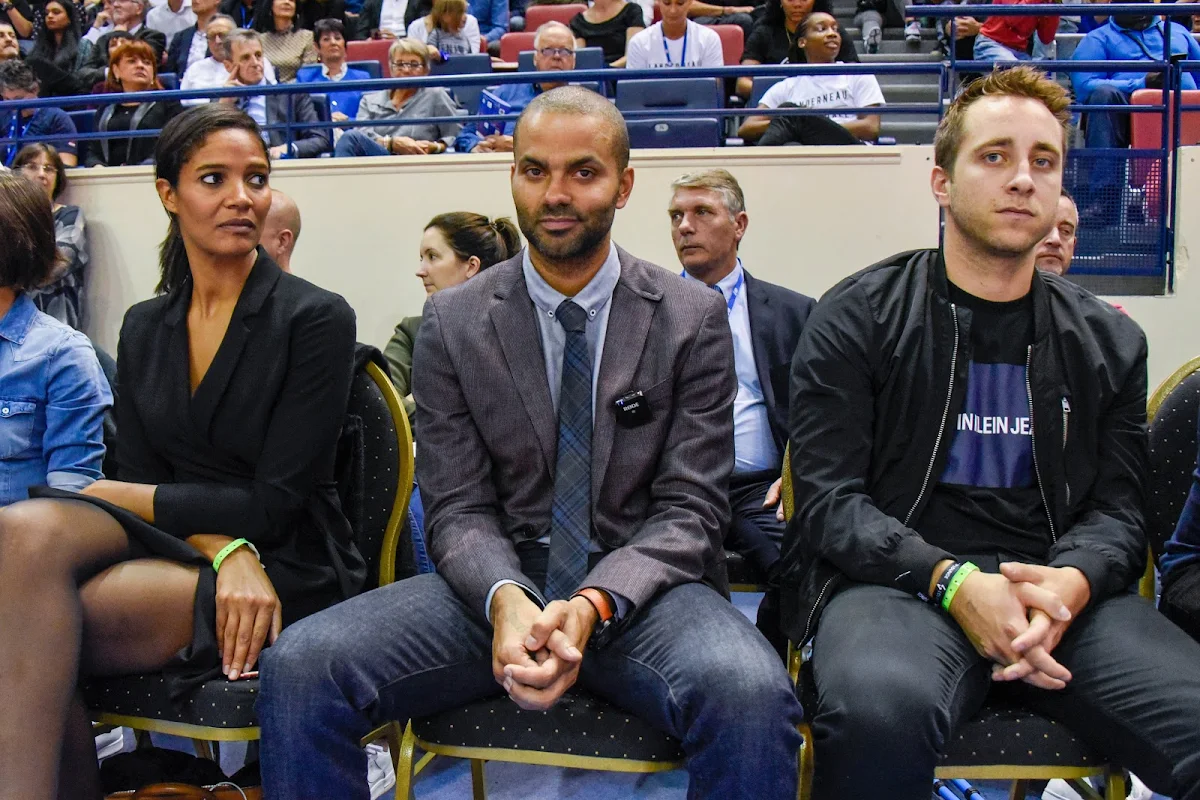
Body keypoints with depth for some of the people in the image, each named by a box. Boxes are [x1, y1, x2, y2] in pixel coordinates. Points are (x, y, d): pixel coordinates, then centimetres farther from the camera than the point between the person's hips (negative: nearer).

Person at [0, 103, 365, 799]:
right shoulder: (144, 329, 13)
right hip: (179, 551, 5)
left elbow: (274, 503, -9)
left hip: (287, 573, -5)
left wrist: (108, 495, -6)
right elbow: (144, 479, 6)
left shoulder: (316, 319, -4)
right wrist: (224, 548, -16)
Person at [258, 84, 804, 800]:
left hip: (640, 584, -1)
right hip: (497, 584, 1)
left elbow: (691, 506, -3)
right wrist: (505, 599, -21)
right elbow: (457, 509, 1)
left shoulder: (694, 319, 2)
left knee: (751, 694, -33)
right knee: (298, 668, -21)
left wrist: (593, 605, -21)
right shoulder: (452, 323, 5)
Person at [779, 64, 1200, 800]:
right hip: (896, 579, -2)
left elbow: (1117, 510, 12)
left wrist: (1069, 582, -13)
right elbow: (828, 497, -2)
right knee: (881, 710, -37)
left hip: (1061, 589, 3)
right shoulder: (857, 318, 5)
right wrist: (952, 580, -18)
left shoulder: (1109, 342, 16)